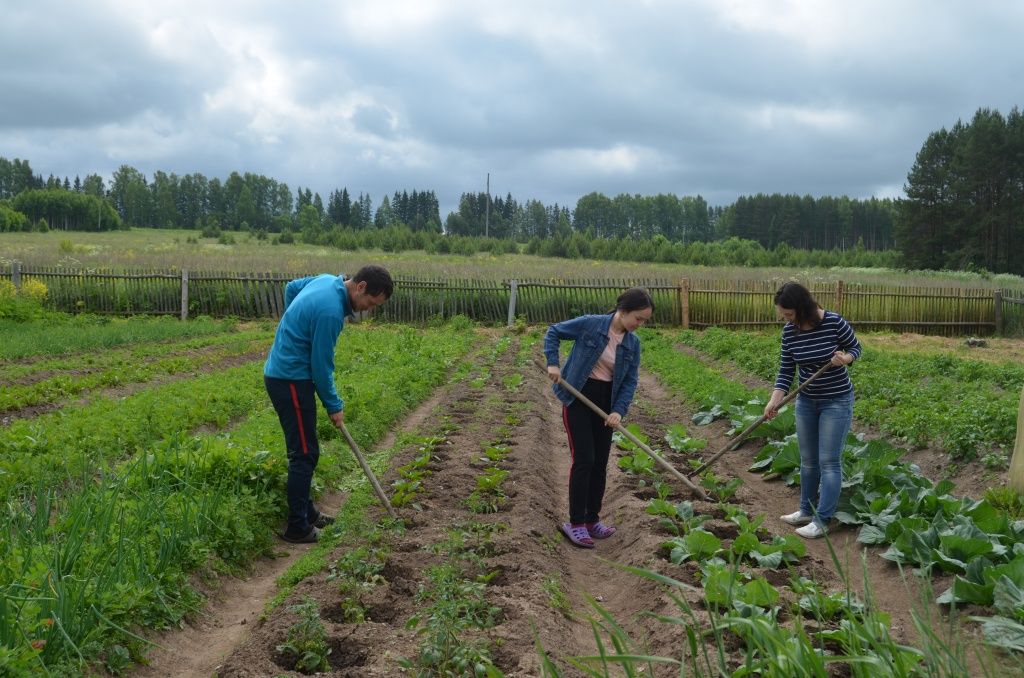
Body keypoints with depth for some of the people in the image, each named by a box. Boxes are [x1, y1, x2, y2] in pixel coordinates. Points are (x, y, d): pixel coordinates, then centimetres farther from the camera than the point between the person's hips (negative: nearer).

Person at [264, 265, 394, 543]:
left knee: (302, 449, 17)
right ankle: (298, 528, 2)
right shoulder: (331, 311, -25)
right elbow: (321, 366, -18)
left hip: (281, 371, 10)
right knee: (305, 454, -5)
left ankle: (305, 510, 28)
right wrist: (334, 406, -6)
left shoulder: (327, 280, 3)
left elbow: (291, 287, 23)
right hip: (291, 380, -10)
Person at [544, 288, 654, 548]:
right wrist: (553, 363, -13)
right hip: (578, 398, -5)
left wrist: (619, 410, -12)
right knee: (584, 460, -9)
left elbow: (630, 381, 2)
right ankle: (575, 523, 0)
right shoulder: (590, 324, -14)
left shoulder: (633, 343, 0)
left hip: (605, 404, 5)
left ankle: (592, 519, 22)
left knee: (600, 464, 9)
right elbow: (554, 332, -2)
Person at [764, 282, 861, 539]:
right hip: (806, 401, 5)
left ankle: (822, 520, 3)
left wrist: (844, 358, -26)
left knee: (828, 461, -2)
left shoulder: (835, 323, -20)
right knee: (808, 460, 15)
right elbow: (785, 370, -4)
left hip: (837, 401, -5)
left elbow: (856, 347, -3)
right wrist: (774, 401, -16)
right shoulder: (790, 332, -7)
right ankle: (807, 510, 29)